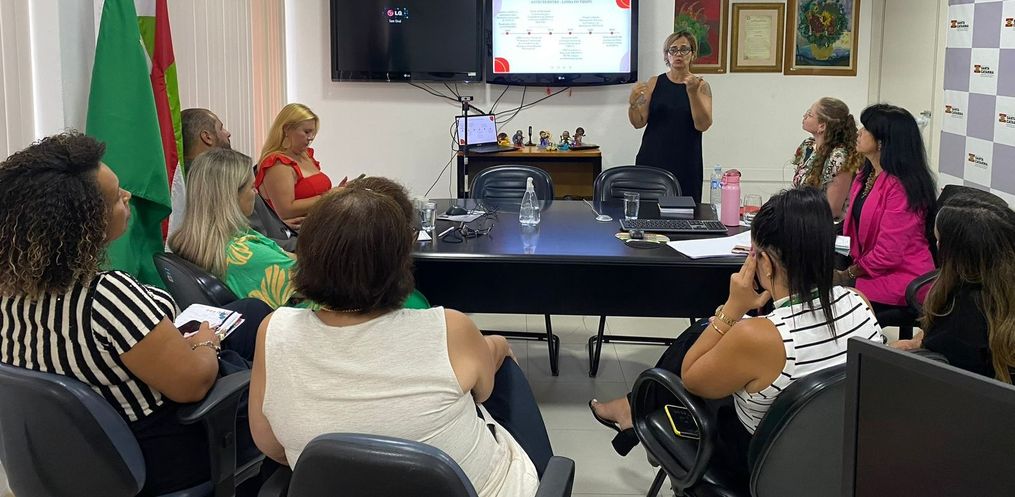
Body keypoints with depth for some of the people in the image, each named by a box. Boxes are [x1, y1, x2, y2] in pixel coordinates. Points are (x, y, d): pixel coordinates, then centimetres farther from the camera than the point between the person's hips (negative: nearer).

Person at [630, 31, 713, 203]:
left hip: (685, 165, -1)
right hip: (652, 160, 1)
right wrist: (633, 103, -17)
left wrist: (692, 92, -20)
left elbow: (703, 125, -9)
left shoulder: (701, 86, 3)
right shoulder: (655, 83, 6)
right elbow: (639, 123, 2)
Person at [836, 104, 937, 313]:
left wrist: (845, 275, -10)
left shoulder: (901, 187, -19)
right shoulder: (865, 177, 11)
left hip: (901, 280, -8)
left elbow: (888, 254, -20)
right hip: (865, 270, 8)